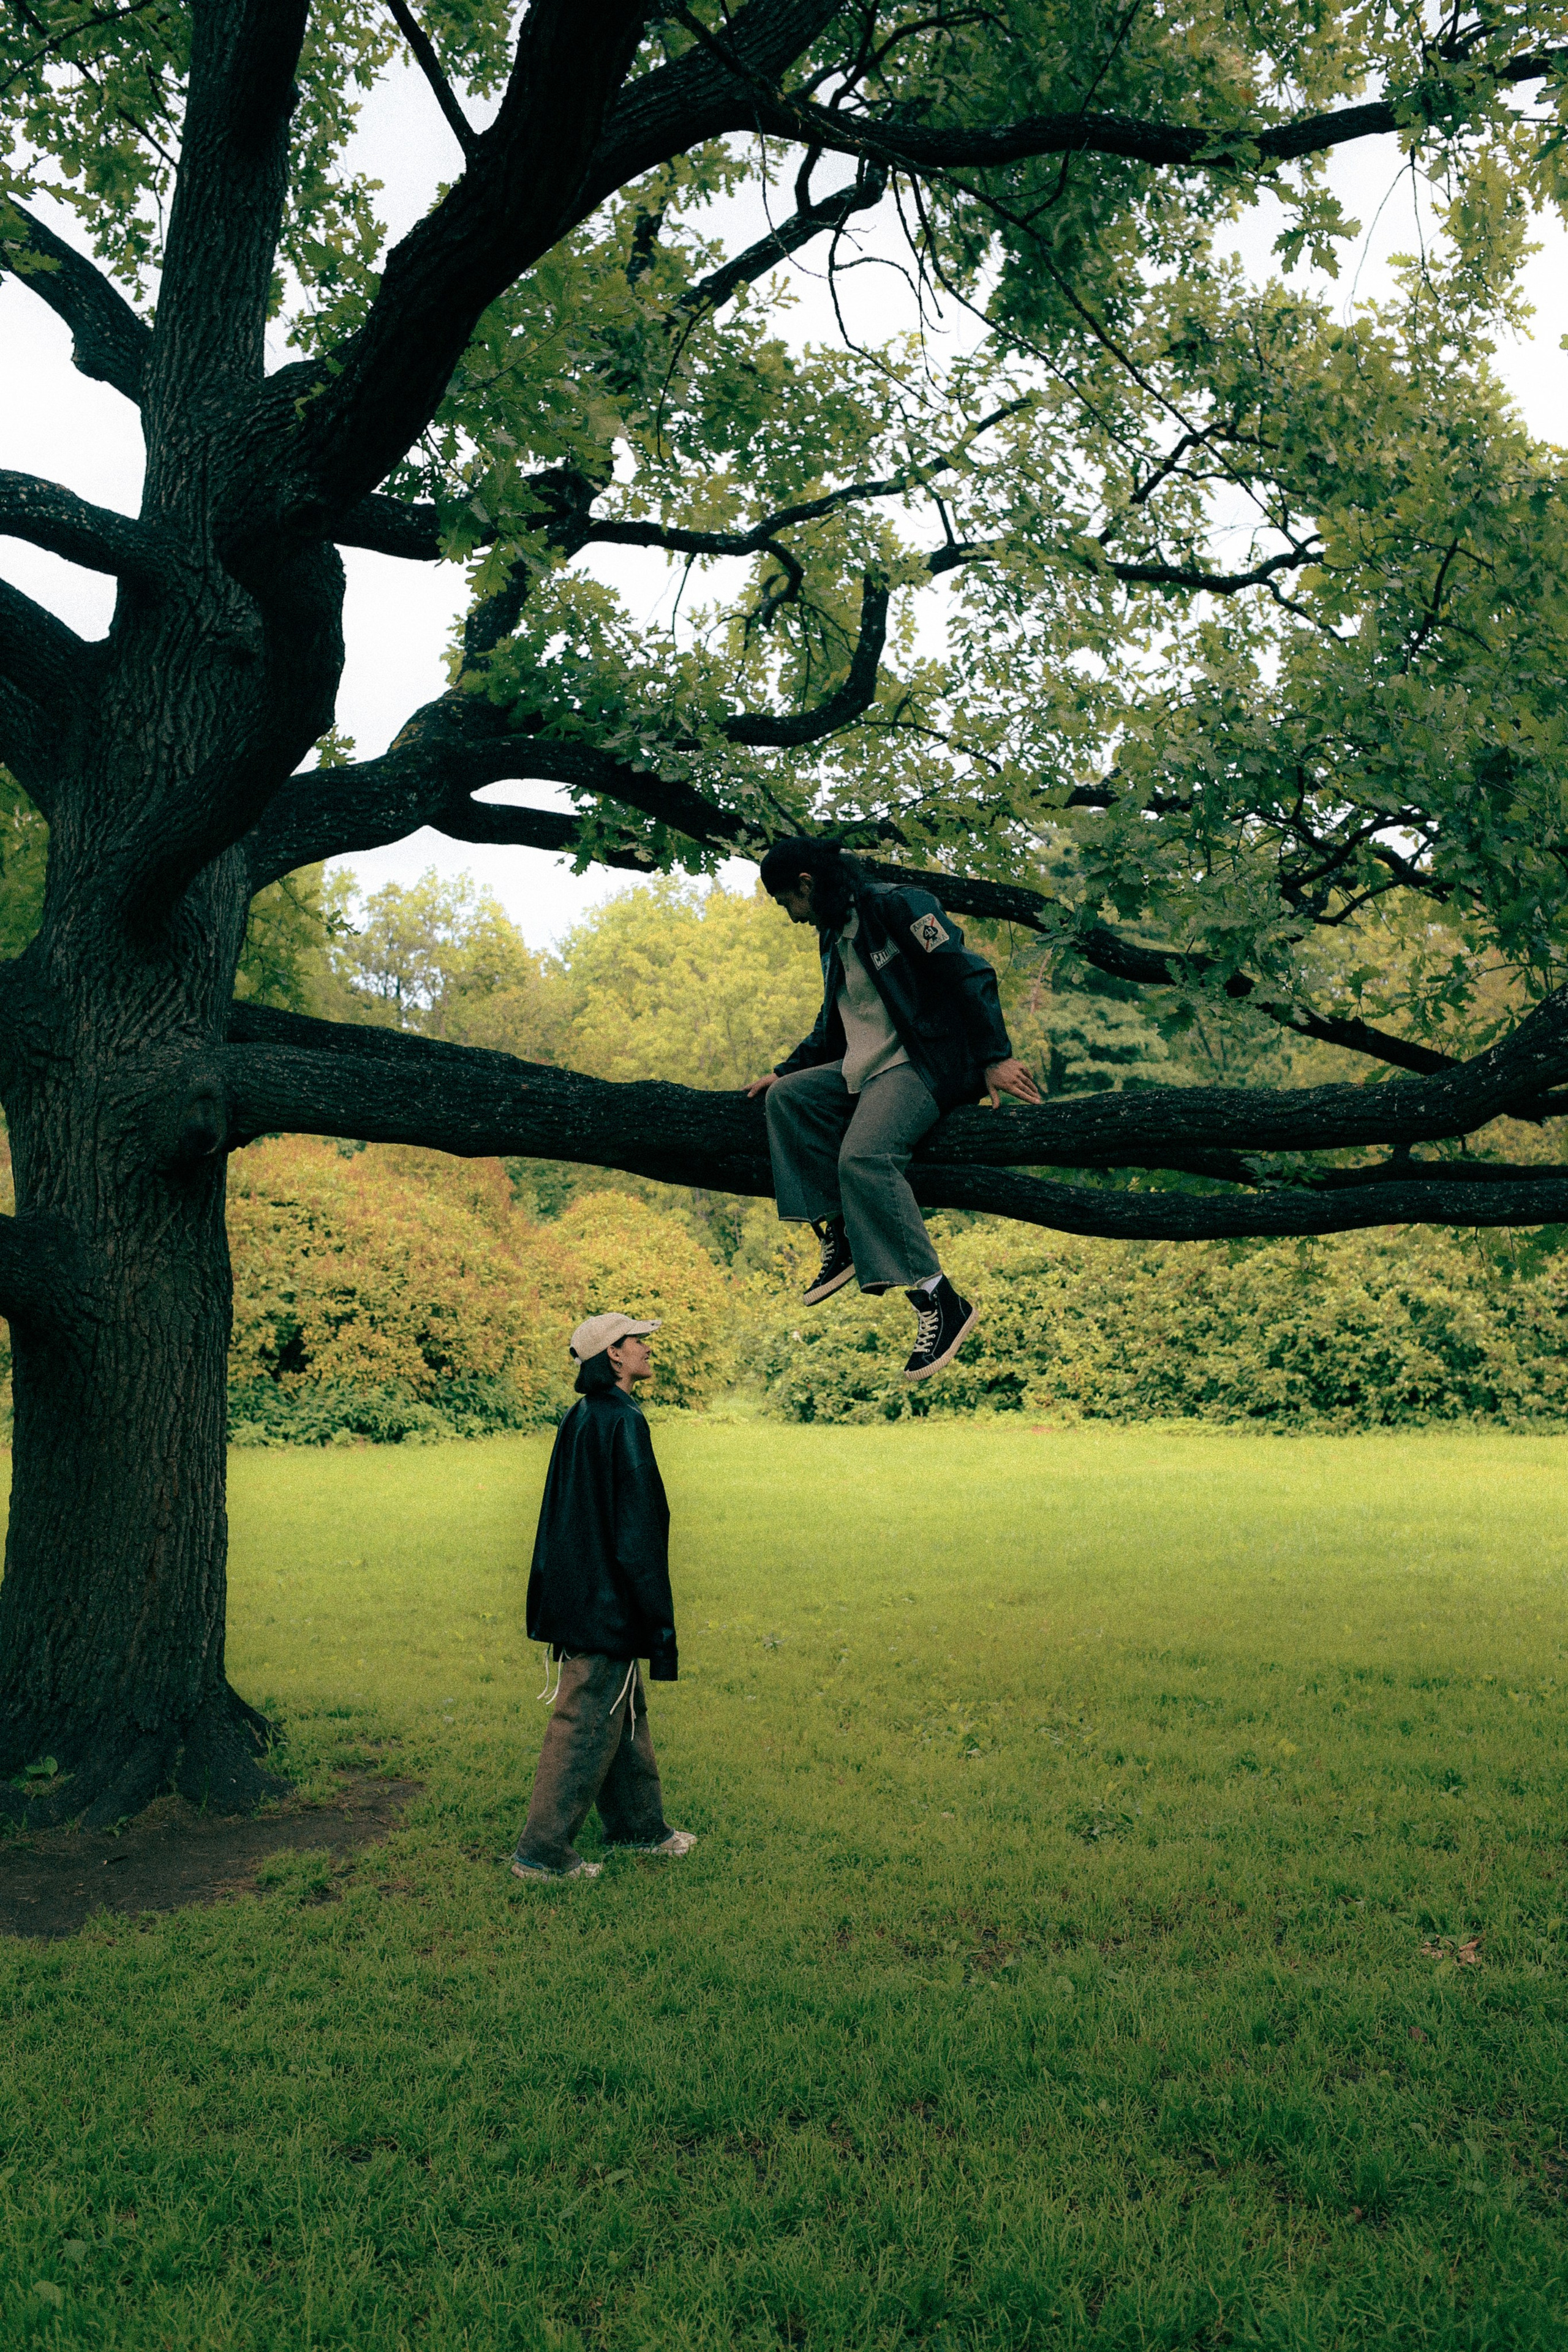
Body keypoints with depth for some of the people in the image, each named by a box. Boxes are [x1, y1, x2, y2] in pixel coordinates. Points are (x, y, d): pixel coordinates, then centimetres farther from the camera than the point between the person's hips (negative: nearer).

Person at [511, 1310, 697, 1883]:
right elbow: (638, 1530, -20)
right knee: (587, 1729, 0)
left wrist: (550, 1604, 22)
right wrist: (661, 1625, -15)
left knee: (626, 1718, 20)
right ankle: (542, 1853, 8)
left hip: (576, 1596, 10)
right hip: (607, 1604, -10)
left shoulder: (579, 1419, 9)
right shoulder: (623, 1422, -19)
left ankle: (640, 1826, 32)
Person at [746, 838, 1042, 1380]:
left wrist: (995, 1057, -19)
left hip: (927, 1062, -9)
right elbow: (833, 1026, 31)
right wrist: (785, 1070, 23)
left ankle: (939, 1303, -29)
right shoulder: (833, 937, 20)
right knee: (787, 1098, -6)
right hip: (865, 1070, 10)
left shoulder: (896, 906, -9)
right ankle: (838, 1236, -8)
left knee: (863, 1158, -30)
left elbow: (969, 974, -15)